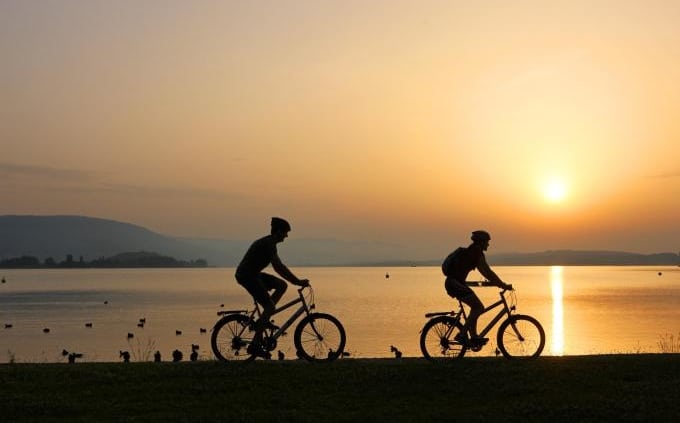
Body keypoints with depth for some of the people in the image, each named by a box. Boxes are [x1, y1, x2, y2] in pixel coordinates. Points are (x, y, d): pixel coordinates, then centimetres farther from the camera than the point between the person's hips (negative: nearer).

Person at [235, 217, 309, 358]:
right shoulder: (269, 244, -16)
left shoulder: (268, 243, 15)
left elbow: (278, 267, 22)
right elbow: (278, 267, -25)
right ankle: (255, 345, -10)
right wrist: (297, 281, -23)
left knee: (282, 285, 7)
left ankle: (263, 320, 8)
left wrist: (296, 280, 18)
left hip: (252, 274, 10)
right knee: (270, 307, -11)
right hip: (246, 276, -10)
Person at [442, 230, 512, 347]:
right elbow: (487, 272, -17)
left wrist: (499, 283, 23)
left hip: (454, 283, 11)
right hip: (455, 283, -11)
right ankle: (462, 335, -14)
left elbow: (484, 271, 26)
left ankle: (473, 337, 18)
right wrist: (503, 285, -14)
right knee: (479, 308, -13)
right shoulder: (476, 253, -11)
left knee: (476, 307, 17)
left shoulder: (472, 252, 20)